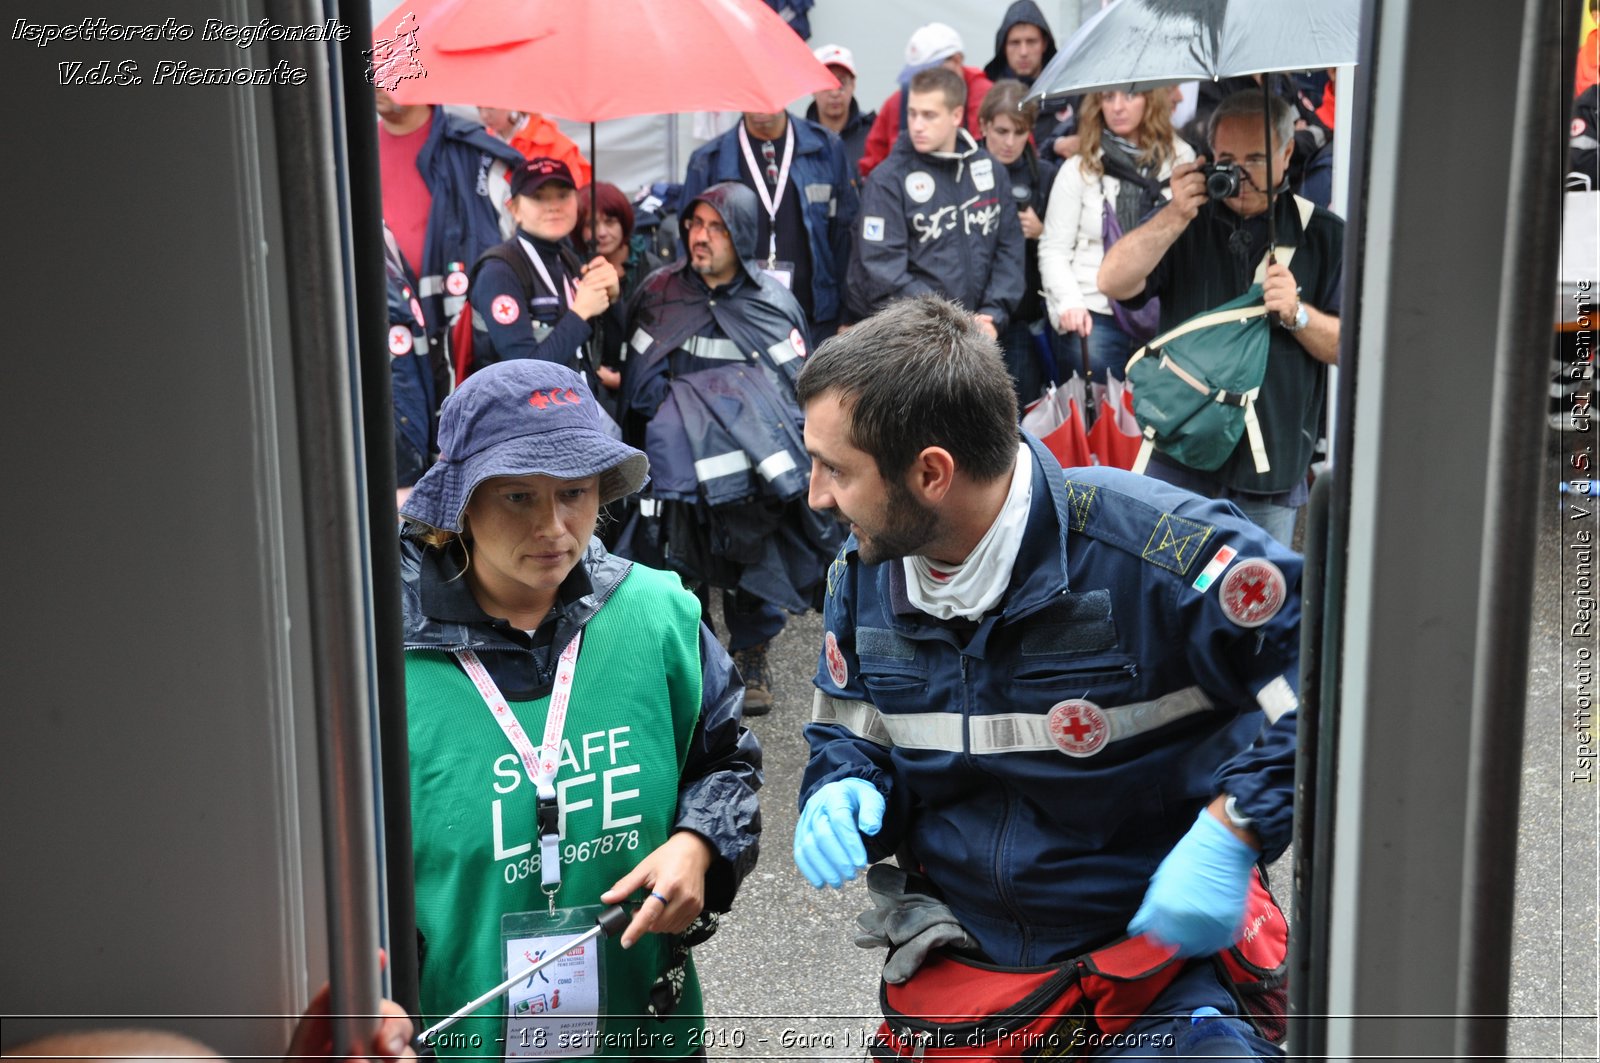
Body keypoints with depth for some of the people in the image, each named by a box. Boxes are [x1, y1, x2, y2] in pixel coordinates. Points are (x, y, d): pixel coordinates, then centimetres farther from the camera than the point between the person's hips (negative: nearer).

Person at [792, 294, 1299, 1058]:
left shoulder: (1161, 552, -25)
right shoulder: (862, 576, -4)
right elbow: (852, 734, 9)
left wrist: (1229, 837, -26)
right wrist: (842, 795, -13)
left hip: (1164, 951, -5)